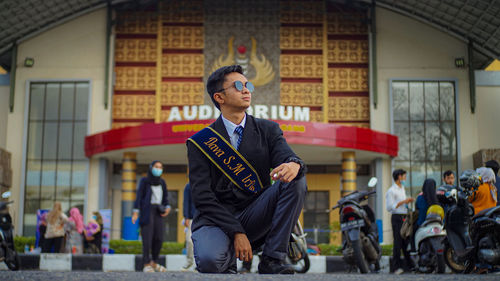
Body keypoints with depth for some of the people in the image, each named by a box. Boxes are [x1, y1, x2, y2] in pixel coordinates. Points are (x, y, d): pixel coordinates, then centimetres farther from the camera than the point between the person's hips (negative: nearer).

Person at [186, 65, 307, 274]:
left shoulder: (267, 130, 9)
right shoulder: (200, 142, 1)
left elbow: (285, 155, -9)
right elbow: (202, 196, -7)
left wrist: (294, 165, -36)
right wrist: (236, 232, -18)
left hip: (255, 216, 3)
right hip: (216, 218, -3)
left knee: (296, 180, -22)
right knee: (209, 261, -36)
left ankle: (272, 260, -16)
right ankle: (228, 264, 4)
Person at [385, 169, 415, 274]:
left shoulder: (402, 189, 21)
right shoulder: (391, 191, -8)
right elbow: (389, 207, -16)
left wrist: (408, 201, 15)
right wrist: (403, 202, -17)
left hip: (405, 217, 8)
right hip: (397, 218, -8)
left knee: (407, 241, 10)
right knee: (398, 243, -8)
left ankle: (411, 264, 15)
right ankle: (397, 267, -6)